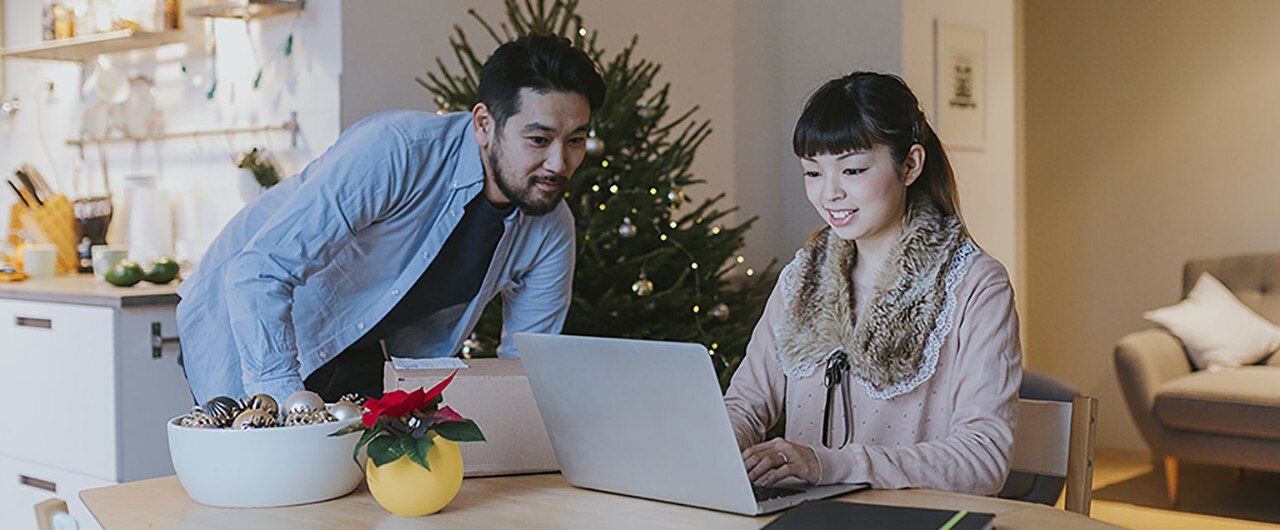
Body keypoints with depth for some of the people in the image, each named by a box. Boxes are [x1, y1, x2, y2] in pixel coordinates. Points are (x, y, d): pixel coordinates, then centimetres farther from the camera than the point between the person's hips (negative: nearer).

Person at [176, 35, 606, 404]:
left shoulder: (551, 230, -13)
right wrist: (287, 402, -39)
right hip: (243, 323, -5)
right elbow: (258, 271, -33)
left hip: (363, 353, 5)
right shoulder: (396, 150, -32)